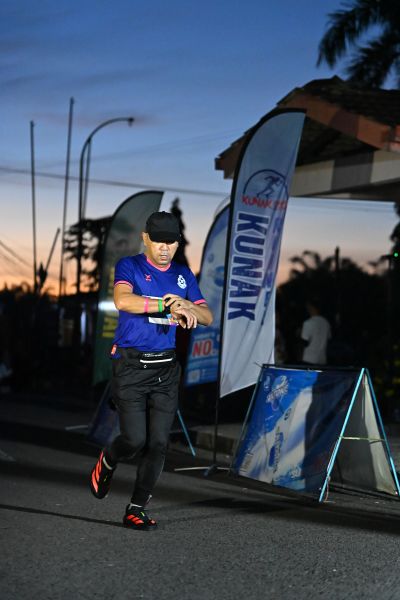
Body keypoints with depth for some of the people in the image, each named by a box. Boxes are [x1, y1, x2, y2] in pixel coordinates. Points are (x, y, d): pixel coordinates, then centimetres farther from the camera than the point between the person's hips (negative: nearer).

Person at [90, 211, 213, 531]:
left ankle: (137, 509, 10)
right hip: (131, 366, -4)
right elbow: (123, 300, -25)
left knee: (158, 443, 0)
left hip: (166, 368, 4)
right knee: (135, 439, -11)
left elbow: (207, 317, 6)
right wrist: (167, 306, -32)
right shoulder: (129, 266, -4)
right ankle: (107, 462, 23)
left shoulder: (183, 274, 11)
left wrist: (188, 307, -16)